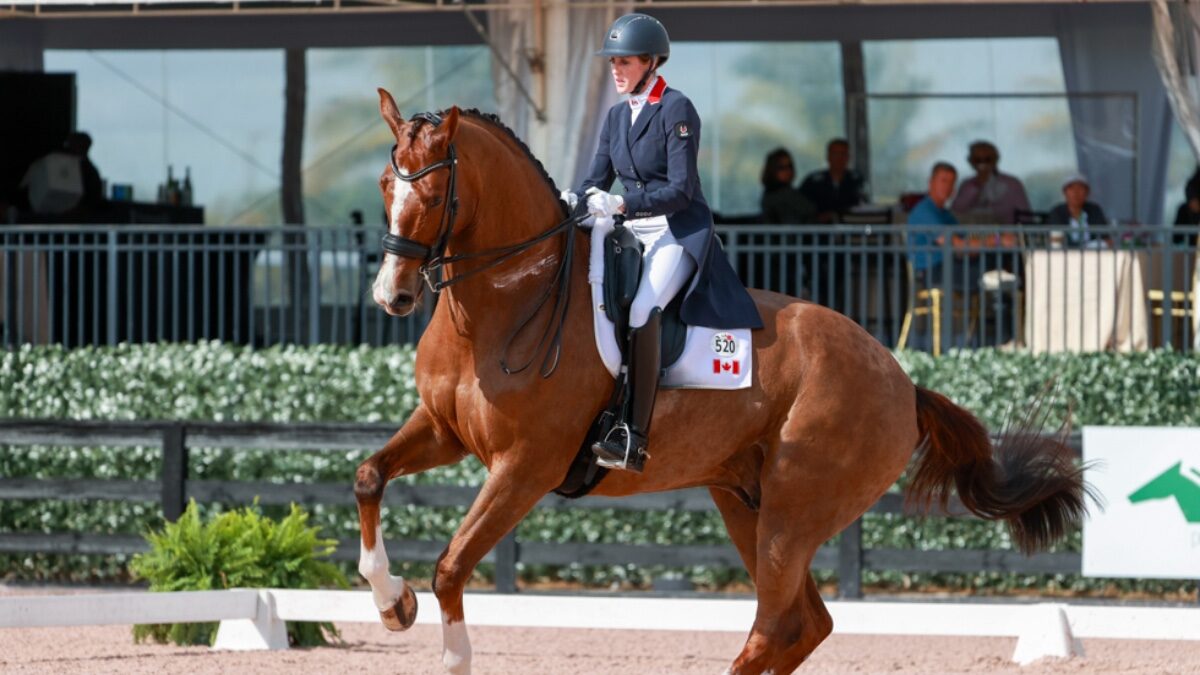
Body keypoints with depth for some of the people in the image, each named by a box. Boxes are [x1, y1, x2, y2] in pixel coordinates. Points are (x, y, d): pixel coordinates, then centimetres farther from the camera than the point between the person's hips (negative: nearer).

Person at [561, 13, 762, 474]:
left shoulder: (676, 111, -10)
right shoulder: (617, 116, 13)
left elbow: (680, 189, -16)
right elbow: (597, 180, 12)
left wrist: (622, 204, -26)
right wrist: (574, 201, -11)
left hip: (680, 230, -9)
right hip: (632, 233, 9)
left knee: (642, 309, -31)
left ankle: (634, 439, -35)